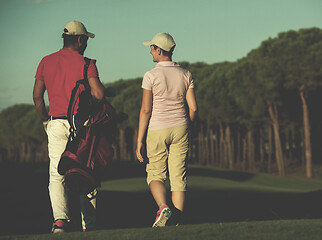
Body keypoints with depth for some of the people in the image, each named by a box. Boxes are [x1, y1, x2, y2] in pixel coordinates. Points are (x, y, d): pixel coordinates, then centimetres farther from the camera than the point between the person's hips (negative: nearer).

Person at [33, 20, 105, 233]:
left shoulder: (46, 62, 7)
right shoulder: (86, 64, -6)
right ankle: (88, 225, 11)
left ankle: (60, 218, -18)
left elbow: (37, 96, 7)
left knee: (57, 174, 2)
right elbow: (99, 94, -17)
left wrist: (45, 119, 19)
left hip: (56, 124, 3)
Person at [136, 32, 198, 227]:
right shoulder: (186, 75, 3)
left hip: (157, 130, -3)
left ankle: (163, 207, -18)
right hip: (180, 128, 3)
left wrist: (140, 141, -7)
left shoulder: (151, 76, -9)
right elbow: (193, 107, 1)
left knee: (155, 174, 9)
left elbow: (146, 110, -11)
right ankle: (177, 222, 0)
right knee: (178, 176, 4)